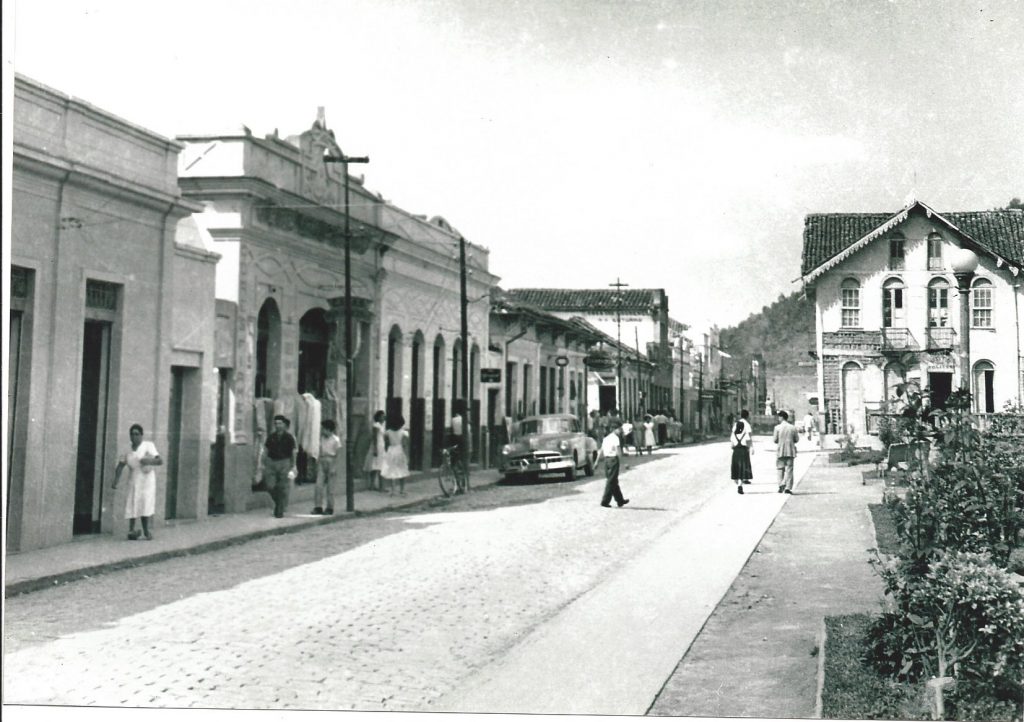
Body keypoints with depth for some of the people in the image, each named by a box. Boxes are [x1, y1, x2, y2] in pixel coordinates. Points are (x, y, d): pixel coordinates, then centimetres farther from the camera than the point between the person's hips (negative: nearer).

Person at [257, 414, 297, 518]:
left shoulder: (289, 438, 0)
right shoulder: (271, 437, 8)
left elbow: (294, 452, 2)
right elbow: (265, 450, 13)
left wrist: (293, 466, -3)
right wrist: (261, 463, 8)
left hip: (284, 463, -3)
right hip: (271, 463, 3)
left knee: (283, 488, -4)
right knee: (270, 486, -6)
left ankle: (280, 511, 4)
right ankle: (278, 503, 21)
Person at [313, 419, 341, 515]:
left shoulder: (336, 439, -8)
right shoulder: (322, 438, 7)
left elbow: (337, 455, -7)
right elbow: (320, 451, 13)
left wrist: (334, 468, -12)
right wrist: (318, 463, 10)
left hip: (331, 461, -5)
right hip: (322, 462, 5)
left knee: (330, 487, 1)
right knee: (319, 485, -3)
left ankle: (329, 508, 9)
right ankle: (318, 507, -1)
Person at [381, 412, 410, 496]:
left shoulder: (387, 432, -4)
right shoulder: (404, 433, -8)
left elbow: (386, 445, 1)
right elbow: (405, 445, -11)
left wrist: (386, 452, 13)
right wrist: (407, 456, -7)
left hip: (390, 452, 0)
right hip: (400, 452, 0)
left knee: (390, 473, 5)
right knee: (402, 473, 11)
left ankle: (391, 490, 2)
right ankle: (402, 490, 15)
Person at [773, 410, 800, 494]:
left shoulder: (777, 428, -6)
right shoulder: (793, 428, 0)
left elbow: (775, 440, -5)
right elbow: (797, 439, 4)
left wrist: (773, 435, 16)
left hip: (780, 451, -1)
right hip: (790, 451, 1)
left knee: (780, 468, 10)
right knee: (789, 469, 4)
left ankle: (781, 484, -7)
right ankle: (788, 487, -2)